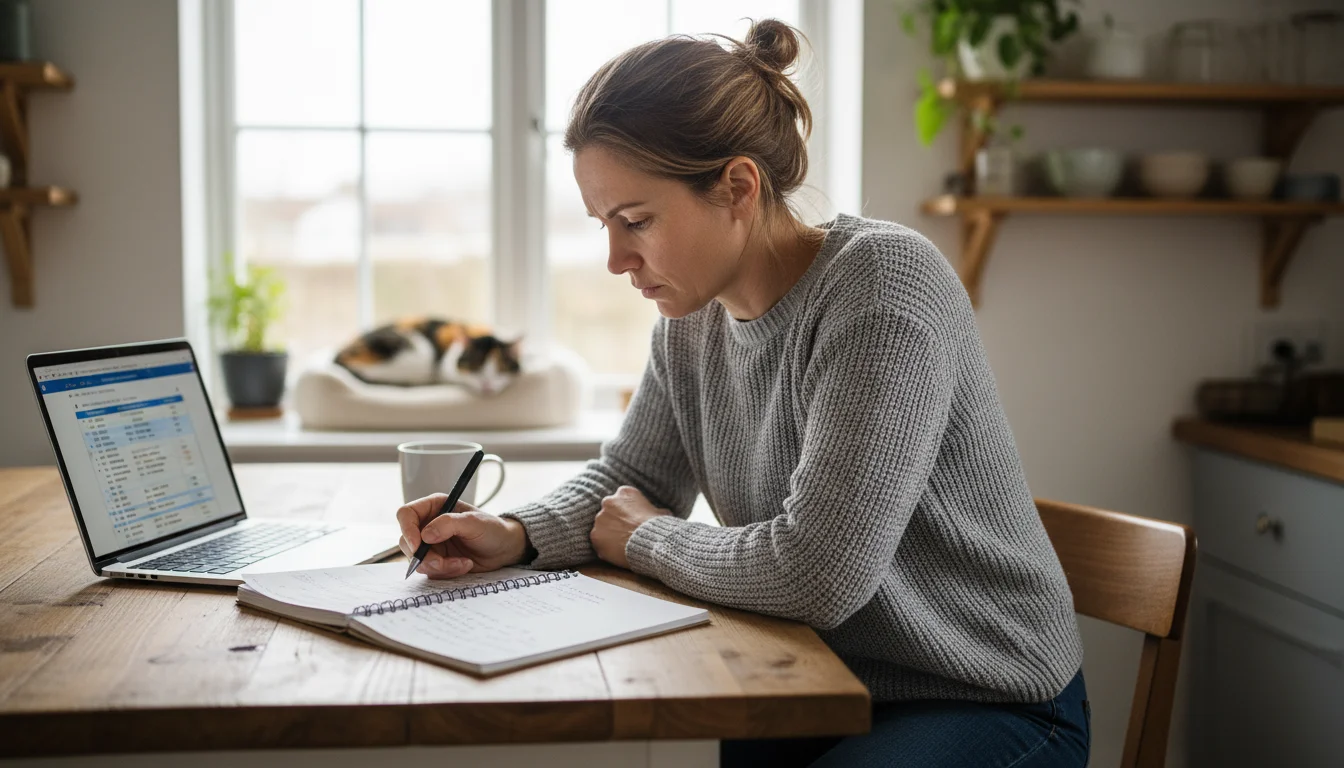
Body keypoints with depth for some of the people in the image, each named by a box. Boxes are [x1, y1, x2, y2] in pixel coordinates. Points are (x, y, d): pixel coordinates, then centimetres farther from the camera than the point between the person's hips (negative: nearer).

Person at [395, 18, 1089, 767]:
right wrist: (514, 536, -7)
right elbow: (628, 477, 14)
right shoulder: (693, 315, 0)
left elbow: (815, 573, -30)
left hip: (990, 706, -7)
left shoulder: (882, 283, -24)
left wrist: (645, 536, -12)